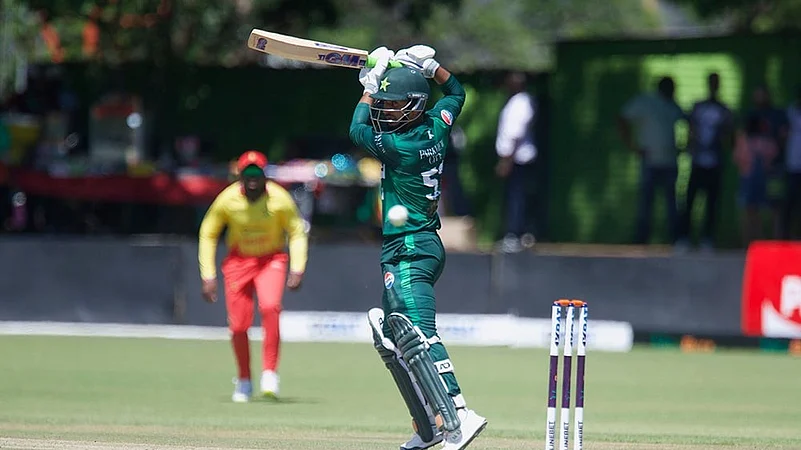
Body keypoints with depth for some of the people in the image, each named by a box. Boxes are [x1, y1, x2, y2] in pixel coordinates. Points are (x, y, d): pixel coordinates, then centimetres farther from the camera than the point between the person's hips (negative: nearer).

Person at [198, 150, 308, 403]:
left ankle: (270, 373, -19)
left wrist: (297, 270, -16)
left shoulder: (279, 199, -18)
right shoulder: (228, 200, -16)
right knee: (238, 325, -2)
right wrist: (208, 276, -9)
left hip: (272, 259, -1)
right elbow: (208, 234, -4)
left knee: (270, 307, -27)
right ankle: (244, 381, 20)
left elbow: (296, 232, -6)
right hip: (238, 260, 1)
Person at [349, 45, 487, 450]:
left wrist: (371, 84, 10)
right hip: (426, 246, 10)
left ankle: (457, 416, -36)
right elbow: (456, 92, 27)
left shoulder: (402, 146, -17)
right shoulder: (435, 128, 6)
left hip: (409, 250, -10)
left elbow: (358, 131, 0)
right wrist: (430, 65, 14)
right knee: (390, 338, 18)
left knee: (417, 336, -23)